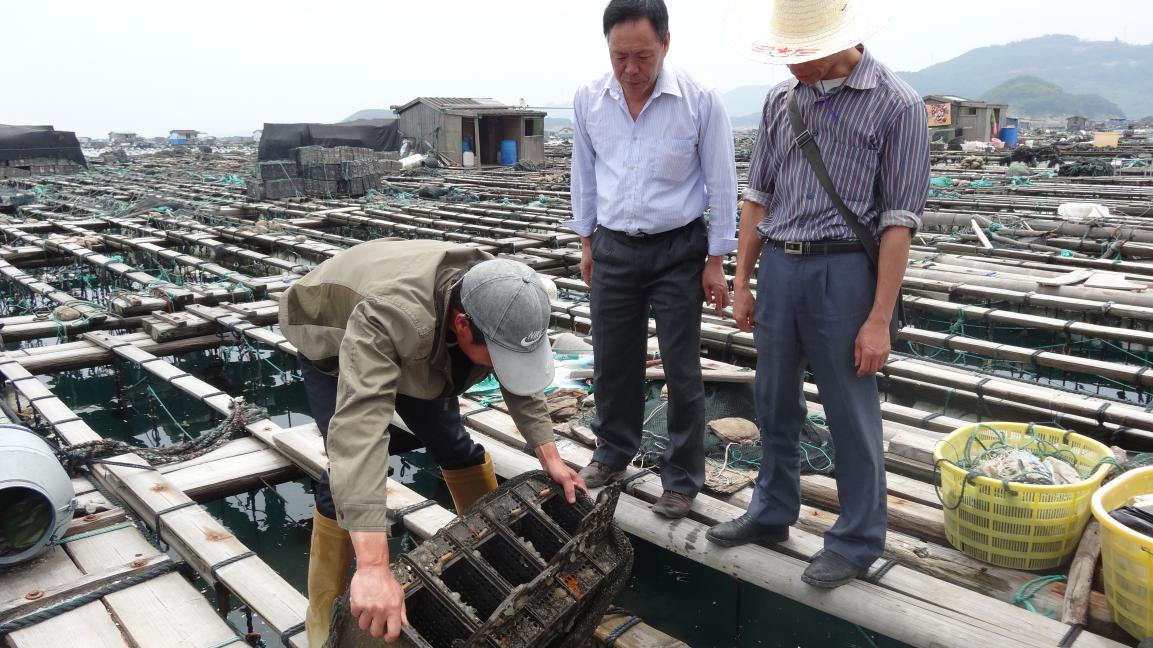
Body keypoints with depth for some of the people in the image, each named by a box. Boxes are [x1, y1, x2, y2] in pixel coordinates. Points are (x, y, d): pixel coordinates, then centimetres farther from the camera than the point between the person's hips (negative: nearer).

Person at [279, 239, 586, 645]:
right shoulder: (389, 317, -48)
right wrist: (373, 567, -62)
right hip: (333, 340, -5)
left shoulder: (496, 304, -26)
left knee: (453, 444, 5)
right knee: (349, 469, -18)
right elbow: (359, 426, -56)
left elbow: (521, 384, -9)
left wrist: (551, 459, -12)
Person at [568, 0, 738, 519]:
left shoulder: (700, 101, -13)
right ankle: (613, 451, 35)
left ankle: (683, 477, 20)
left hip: (678, 250, -3)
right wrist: (586, 242, 12)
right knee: (612, 359, 14)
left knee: (681, 369, 4)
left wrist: (715, 262, -6)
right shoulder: (588, 100, -3)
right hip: (613, 248, 3)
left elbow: (720, 184, -7)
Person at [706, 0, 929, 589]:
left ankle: (857, 541, 23)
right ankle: (772, 512, 34)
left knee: (851, 416, 6)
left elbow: (898, 220, -10)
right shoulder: (780, 99, 8)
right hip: (777, 266, 5)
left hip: (842, 271, -5)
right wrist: (742, 281, 10)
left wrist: (879, 319, -13)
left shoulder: (895, 104, -7)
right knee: (775, 406, 16)